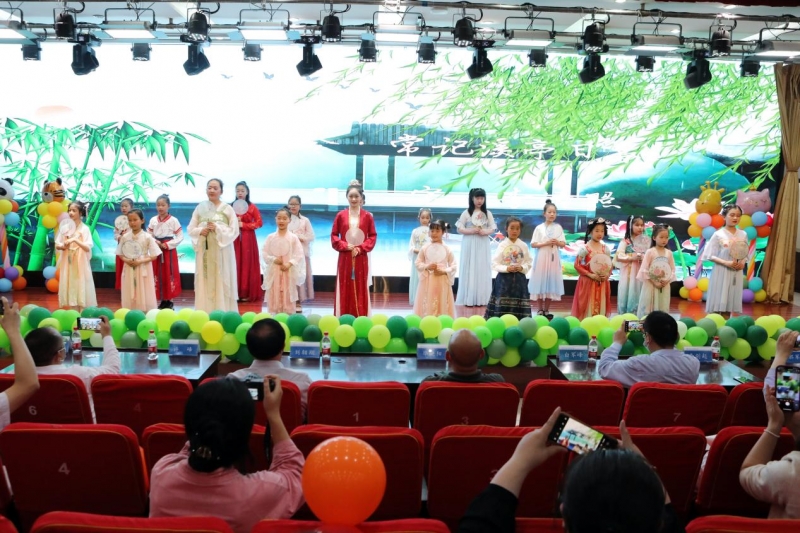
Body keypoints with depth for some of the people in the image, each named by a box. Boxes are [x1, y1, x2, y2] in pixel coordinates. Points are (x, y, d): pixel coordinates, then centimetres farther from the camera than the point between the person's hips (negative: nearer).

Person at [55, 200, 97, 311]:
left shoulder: (84, 228, -7)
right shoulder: (64, 227, 5)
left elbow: (87, 248, -13)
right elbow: (57, 245, 8)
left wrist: (75, 240, -24)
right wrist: (63, 246, -13)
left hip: (80, 263, -4)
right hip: (67, 263, 4)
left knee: (80, 287, -1)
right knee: (68, 287, 6)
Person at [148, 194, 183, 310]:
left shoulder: (173, 220, -7)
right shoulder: (153, 220, 4)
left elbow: (180, 237, -8)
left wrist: (167, 245, -14)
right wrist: (155, 243, -11)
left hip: (169, 251, -4)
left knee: (170, 275, -2)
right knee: (158, 275, 7)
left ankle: (170, 300, 7)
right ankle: (163, 300, 17)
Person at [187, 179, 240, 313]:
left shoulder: (228, 209, 0)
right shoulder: (200, 208, 9)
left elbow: (234, 231, -4)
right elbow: (191, 229, 10)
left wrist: (218, 228, -15)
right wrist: (200, 231, -10)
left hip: (221, 251, -3)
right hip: (204, 250, 3)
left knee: (221, 281, -2)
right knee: (204, 282, 4)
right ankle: (205, 314, 10)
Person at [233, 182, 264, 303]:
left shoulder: (252, 207, -2)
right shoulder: (232, 207, 7)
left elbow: (259, 223, -5)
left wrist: (243, 225, -11)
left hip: (248, 239, -2)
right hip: (235, 239, 2)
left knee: (248, 264, 0)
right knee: (235, 265, 0)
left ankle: (248, 293, 4)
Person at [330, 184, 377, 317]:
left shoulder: (367, 216, 0)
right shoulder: (340, 215, 2)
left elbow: (373, 236, 1)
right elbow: (334, 236, 5)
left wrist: (360, 248, -11)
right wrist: (345, 246, -11)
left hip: (361, 258, 0)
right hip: (345, 258, 1)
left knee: (360, 288, 3)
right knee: (345, 288, 3)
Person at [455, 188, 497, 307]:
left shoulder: (488, 213, 7)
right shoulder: (466, 212, 0)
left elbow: (493, 229, 7)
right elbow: (459, 229, -2)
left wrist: (485, 232, -13)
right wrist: (471, 231, -16)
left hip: (483, 245, 2)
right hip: (470, 245, -2)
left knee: (482, 270, 1)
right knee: (469, 269, -3)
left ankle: (480, 299, 7)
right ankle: (469, 299, 1)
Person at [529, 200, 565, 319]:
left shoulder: (558, 227, 5)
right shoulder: (539, 228, -2)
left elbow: (564, 244, 6)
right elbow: (533, 244, -5)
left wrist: (557, 242, -14)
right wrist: (545, 243, -16)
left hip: (553, 258, 2)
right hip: (542, 257, -2)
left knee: (551, 282, 4)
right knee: (541, 282, 1)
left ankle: (546, 310, 13)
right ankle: (540, 309, 11)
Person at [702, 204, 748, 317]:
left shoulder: (743, 234, 6)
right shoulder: (718, 234, -7)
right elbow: (711, 255, -8)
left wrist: (743, 262, -9)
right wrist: (726, 263, -18)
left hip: (736, 273, 4)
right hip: (721, 272, -4)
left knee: (729, 303, 8)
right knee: (718, 303, -4)